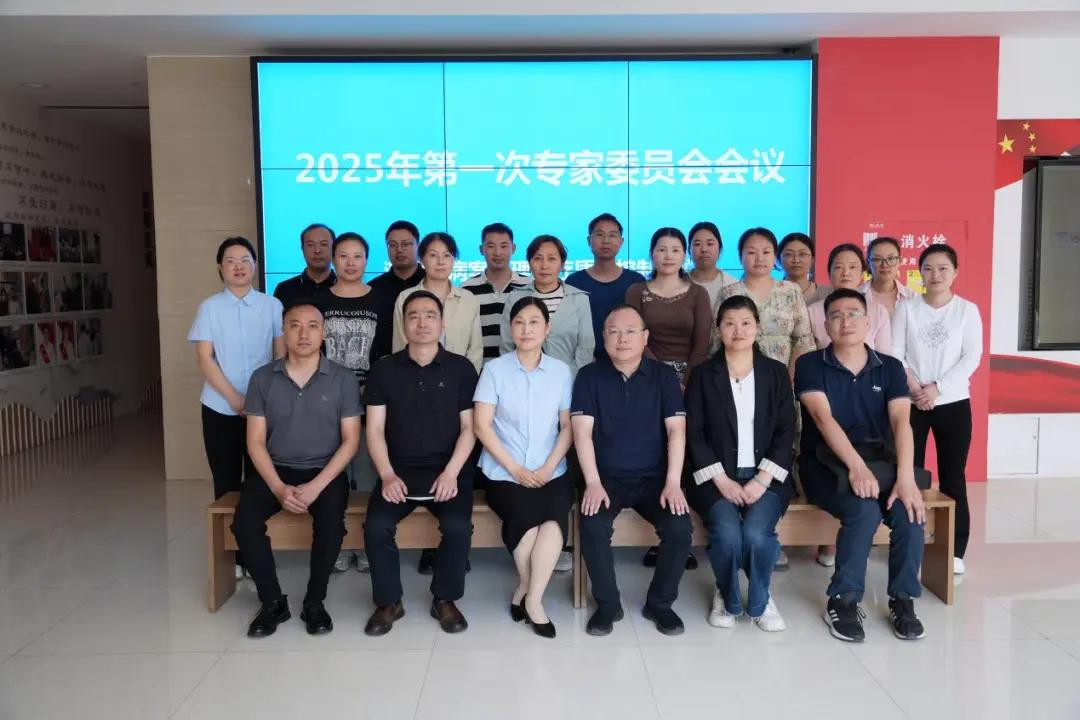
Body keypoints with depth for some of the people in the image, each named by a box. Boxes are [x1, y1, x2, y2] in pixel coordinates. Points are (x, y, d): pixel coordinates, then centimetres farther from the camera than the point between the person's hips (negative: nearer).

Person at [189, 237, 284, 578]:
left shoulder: (272, 305, 2)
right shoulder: (209, 307, 3)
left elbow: (282, 355, 2)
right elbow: (205, 359, -3)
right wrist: (234, 398, -12)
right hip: (220, 409, 0)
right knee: (226, 483, 6)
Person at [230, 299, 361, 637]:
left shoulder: (343, 379, -2)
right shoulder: (262, 378, 2)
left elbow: (350, 440, -5)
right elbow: (255, 441, 1)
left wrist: (316, 485, -17)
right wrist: (278, 487, -14)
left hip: (325, 471, -2)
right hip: (276, 470, 2)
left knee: (332, 524, -30)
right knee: (244, 523, -25)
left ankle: (314, 602, -5)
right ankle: (273, 602, -3)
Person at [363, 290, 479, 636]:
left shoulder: (461, 368, 5)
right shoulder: (384, 369, 7)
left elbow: (469, 428, 2)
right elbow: (375, 429, 3)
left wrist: (451, 473, -12)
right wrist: (387, 475, -11)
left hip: (448, 470, -1)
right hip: (399, 469, 1)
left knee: (458, 526, -27)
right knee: (376, 526, -24)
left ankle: (445, 599, -1)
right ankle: (388, 602, 0)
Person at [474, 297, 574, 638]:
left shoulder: (561, 371, 8)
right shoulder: (494, 369, 2)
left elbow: (568, 426, 6)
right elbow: (481, 424, -4)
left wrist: (548, 468, -9)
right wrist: (515, 469, -11)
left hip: (551, 472, 1)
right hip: (504, 472, -1)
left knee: (555, 516, -28)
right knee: (525, 516, -27)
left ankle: (529, 595, -13)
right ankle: (531, 593, -2)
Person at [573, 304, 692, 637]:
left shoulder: (664, 375, 3)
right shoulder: (589, 376, 1)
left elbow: (676, 431, -3)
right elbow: (582, 432, -7)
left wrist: (672, 483, -15)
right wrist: (593, 483, -18)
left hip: (653, 476, 1)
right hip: (606, 477, -1)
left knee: (680, 528, -23)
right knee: (593, 527, -28)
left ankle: (660, 603, 3)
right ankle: (607, 604, -3)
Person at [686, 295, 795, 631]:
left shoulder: (776, 373, 10)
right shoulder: (702, 374, 6)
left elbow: (786, 432, 4)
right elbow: (694, 434, 0)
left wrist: (762, 480, -9)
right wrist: (722, 480, -11)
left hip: (765, 475, 1)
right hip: (716, 476, -1)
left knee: (757, 533, -27)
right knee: (727, 533, -28)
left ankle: (760, 600, 5)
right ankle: (727, 597, 5)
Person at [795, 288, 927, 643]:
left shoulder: (890, 368, 6)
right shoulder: (810, 365, -3)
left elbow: (901, 422, -9)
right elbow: (823, 417, -17)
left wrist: (905, 477, -25)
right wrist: (856, 466, -32)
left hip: (879, 463, 3)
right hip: (825, 465, -3)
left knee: (910, 511, -26)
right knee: (864, 510, -31)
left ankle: (902, 600, -5)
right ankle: (843, 601, -14)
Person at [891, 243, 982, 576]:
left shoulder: (968, 310, 3)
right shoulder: (906, 308, 3)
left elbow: (972, 358, -5)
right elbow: (894, 355, -2)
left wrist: (936, 388, -14)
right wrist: (914, 387, -16)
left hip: (954, 404, 0)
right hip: (911, 404, 0)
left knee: (953, 479, 3)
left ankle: (955, 550, 12)